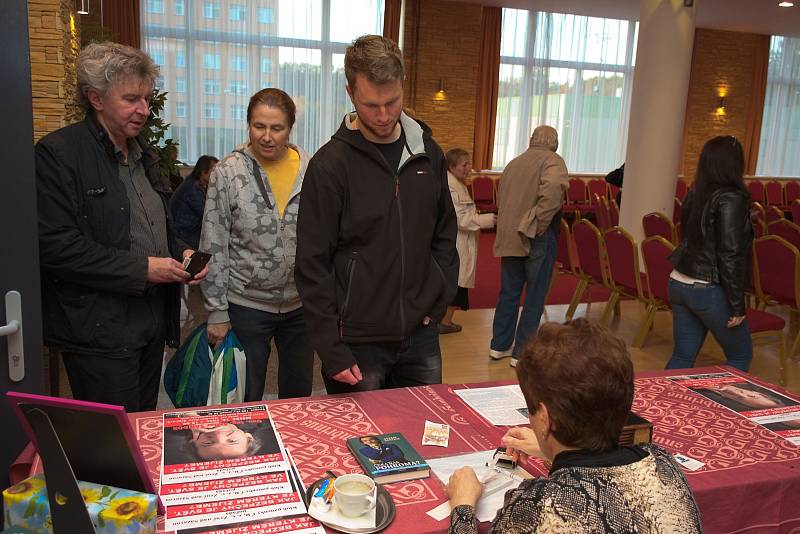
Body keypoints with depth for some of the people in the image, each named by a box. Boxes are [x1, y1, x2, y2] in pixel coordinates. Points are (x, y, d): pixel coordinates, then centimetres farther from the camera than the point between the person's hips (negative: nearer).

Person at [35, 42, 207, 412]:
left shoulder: (143, 153, 14)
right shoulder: (57, 154, -11)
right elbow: (56, 246, -19)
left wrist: (181, 253, 3)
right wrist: (141, 269, -19)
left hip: (153, 322, 8)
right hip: (99, 331, -7)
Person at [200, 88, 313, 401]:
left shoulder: (312, 170, -2)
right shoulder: (228, 173, -9)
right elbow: (213, 249, -6)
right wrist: (217, 313, -7)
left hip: (301, 304, 3)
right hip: (246, 305, -2)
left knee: (299, 398, 17)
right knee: (245, 402, 11)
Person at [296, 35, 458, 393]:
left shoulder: (428, 153, 3)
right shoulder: (330, 164, -12)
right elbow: (313, 266, -11)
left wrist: (440, 299, 2)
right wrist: (331, 349, -13)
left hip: (420, 335, 5)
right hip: (358, 340, -4)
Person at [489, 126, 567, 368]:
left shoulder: (513, 163, 16)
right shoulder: (552, 161, -6)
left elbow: (501, 198, 18)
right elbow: (552, 190, -27)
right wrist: (541, 222, -18)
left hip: (509, 237, 6)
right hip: (536, 238, -6)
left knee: (508, 292, 16)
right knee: (534, 297, 4)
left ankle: (499, 345, 24)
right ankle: (522, 352, 9)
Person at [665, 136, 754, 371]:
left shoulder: (694, 194, 5)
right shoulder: (732, 198, -15)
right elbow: (730, 255, -18)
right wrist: (737, 305, -14)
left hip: (678, 284, 7)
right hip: (709, 291, -6)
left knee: (683, 356, 14)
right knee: (741, 355, 13)